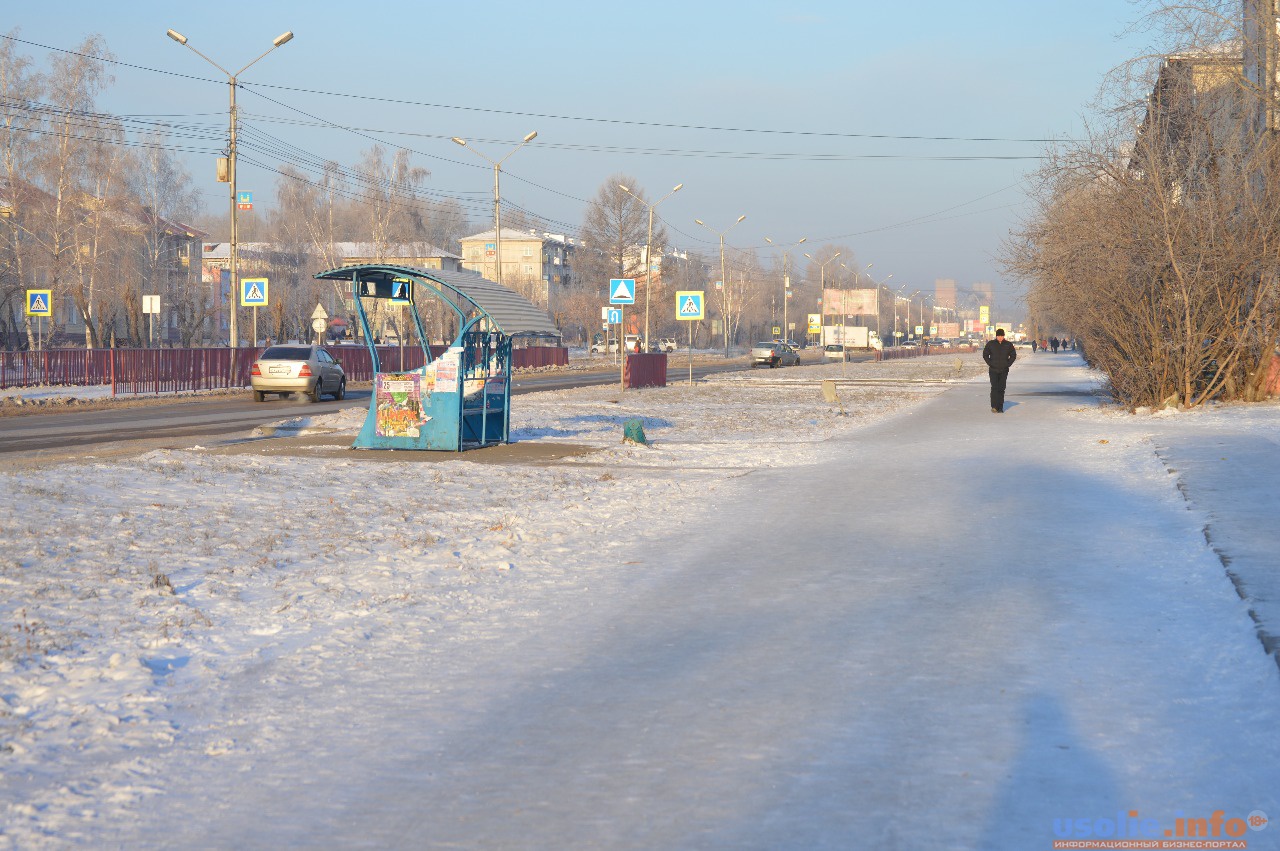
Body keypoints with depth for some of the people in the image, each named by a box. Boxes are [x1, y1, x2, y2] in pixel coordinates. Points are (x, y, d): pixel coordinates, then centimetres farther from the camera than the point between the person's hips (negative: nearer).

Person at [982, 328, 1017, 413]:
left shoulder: (1008, 345, 5)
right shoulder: (990, 344, 1)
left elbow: (1013, 355, 12)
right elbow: (985, 354, 6)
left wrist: (1008, 364, 0)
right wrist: (990, 364, -5)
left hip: (1004, 371, 2)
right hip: (993, 370, -2)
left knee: (1001, 389, 2)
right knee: (994, 388, -13)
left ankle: (1000, 407, 7)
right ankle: (994, 407, -13)